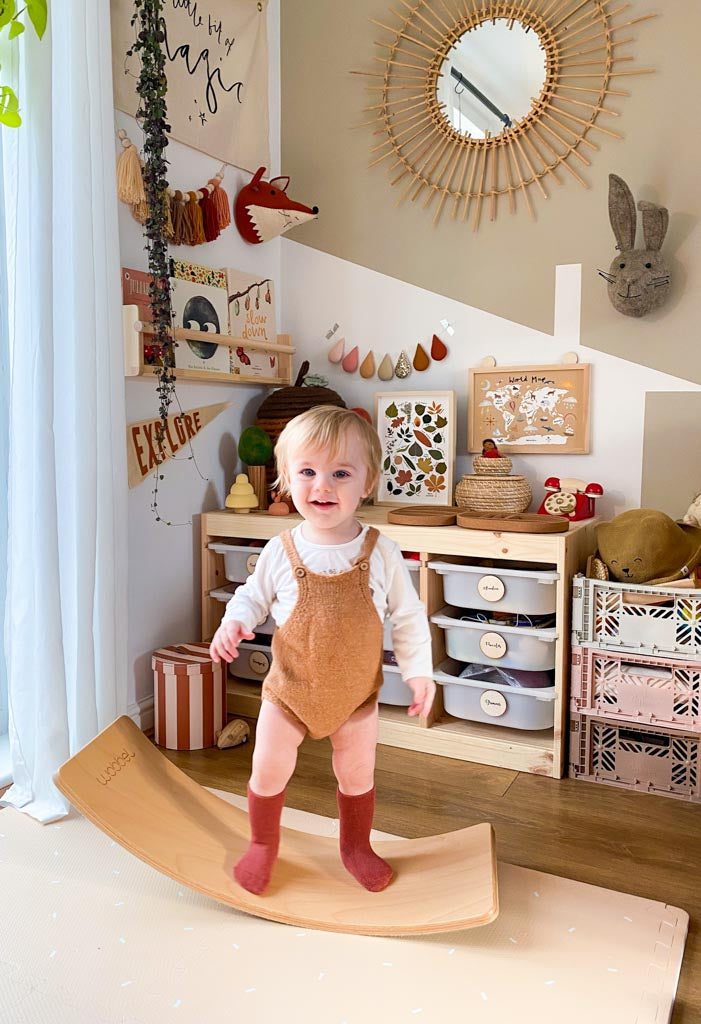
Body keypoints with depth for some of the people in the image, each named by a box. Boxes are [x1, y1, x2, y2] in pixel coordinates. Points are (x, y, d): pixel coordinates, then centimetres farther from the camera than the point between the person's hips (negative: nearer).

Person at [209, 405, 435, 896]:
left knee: (357, 774, 18)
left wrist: (418, 671, -6)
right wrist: (234, 622, -16)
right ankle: (263, 844, 38)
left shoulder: (380, 551, -15)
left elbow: (408, 616, -5)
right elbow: (253, 596, 3)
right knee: (268, 770, 10)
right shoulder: (280, 552, -14)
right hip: (291, 689, 0)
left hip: (357, 692, 0)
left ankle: (356, 846, 45)